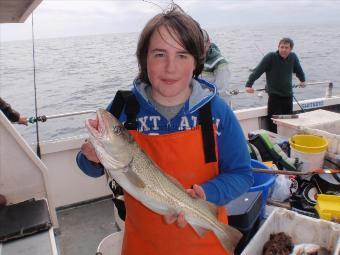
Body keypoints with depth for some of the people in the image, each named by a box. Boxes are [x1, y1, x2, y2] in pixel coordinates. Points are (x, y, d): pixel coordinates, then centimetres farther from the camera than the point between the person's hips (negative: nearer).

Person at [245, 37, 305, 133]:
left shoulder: (293, 57, 3)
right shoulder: (270, 57, -11)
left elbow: (298, 70, 22)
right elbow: (257, 71, -14)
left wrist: (302, 80, 36)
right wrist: (249, 85, -21)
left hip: (288, 95, 5)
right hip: (274, 96, -5)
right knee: (274, 124, -8)